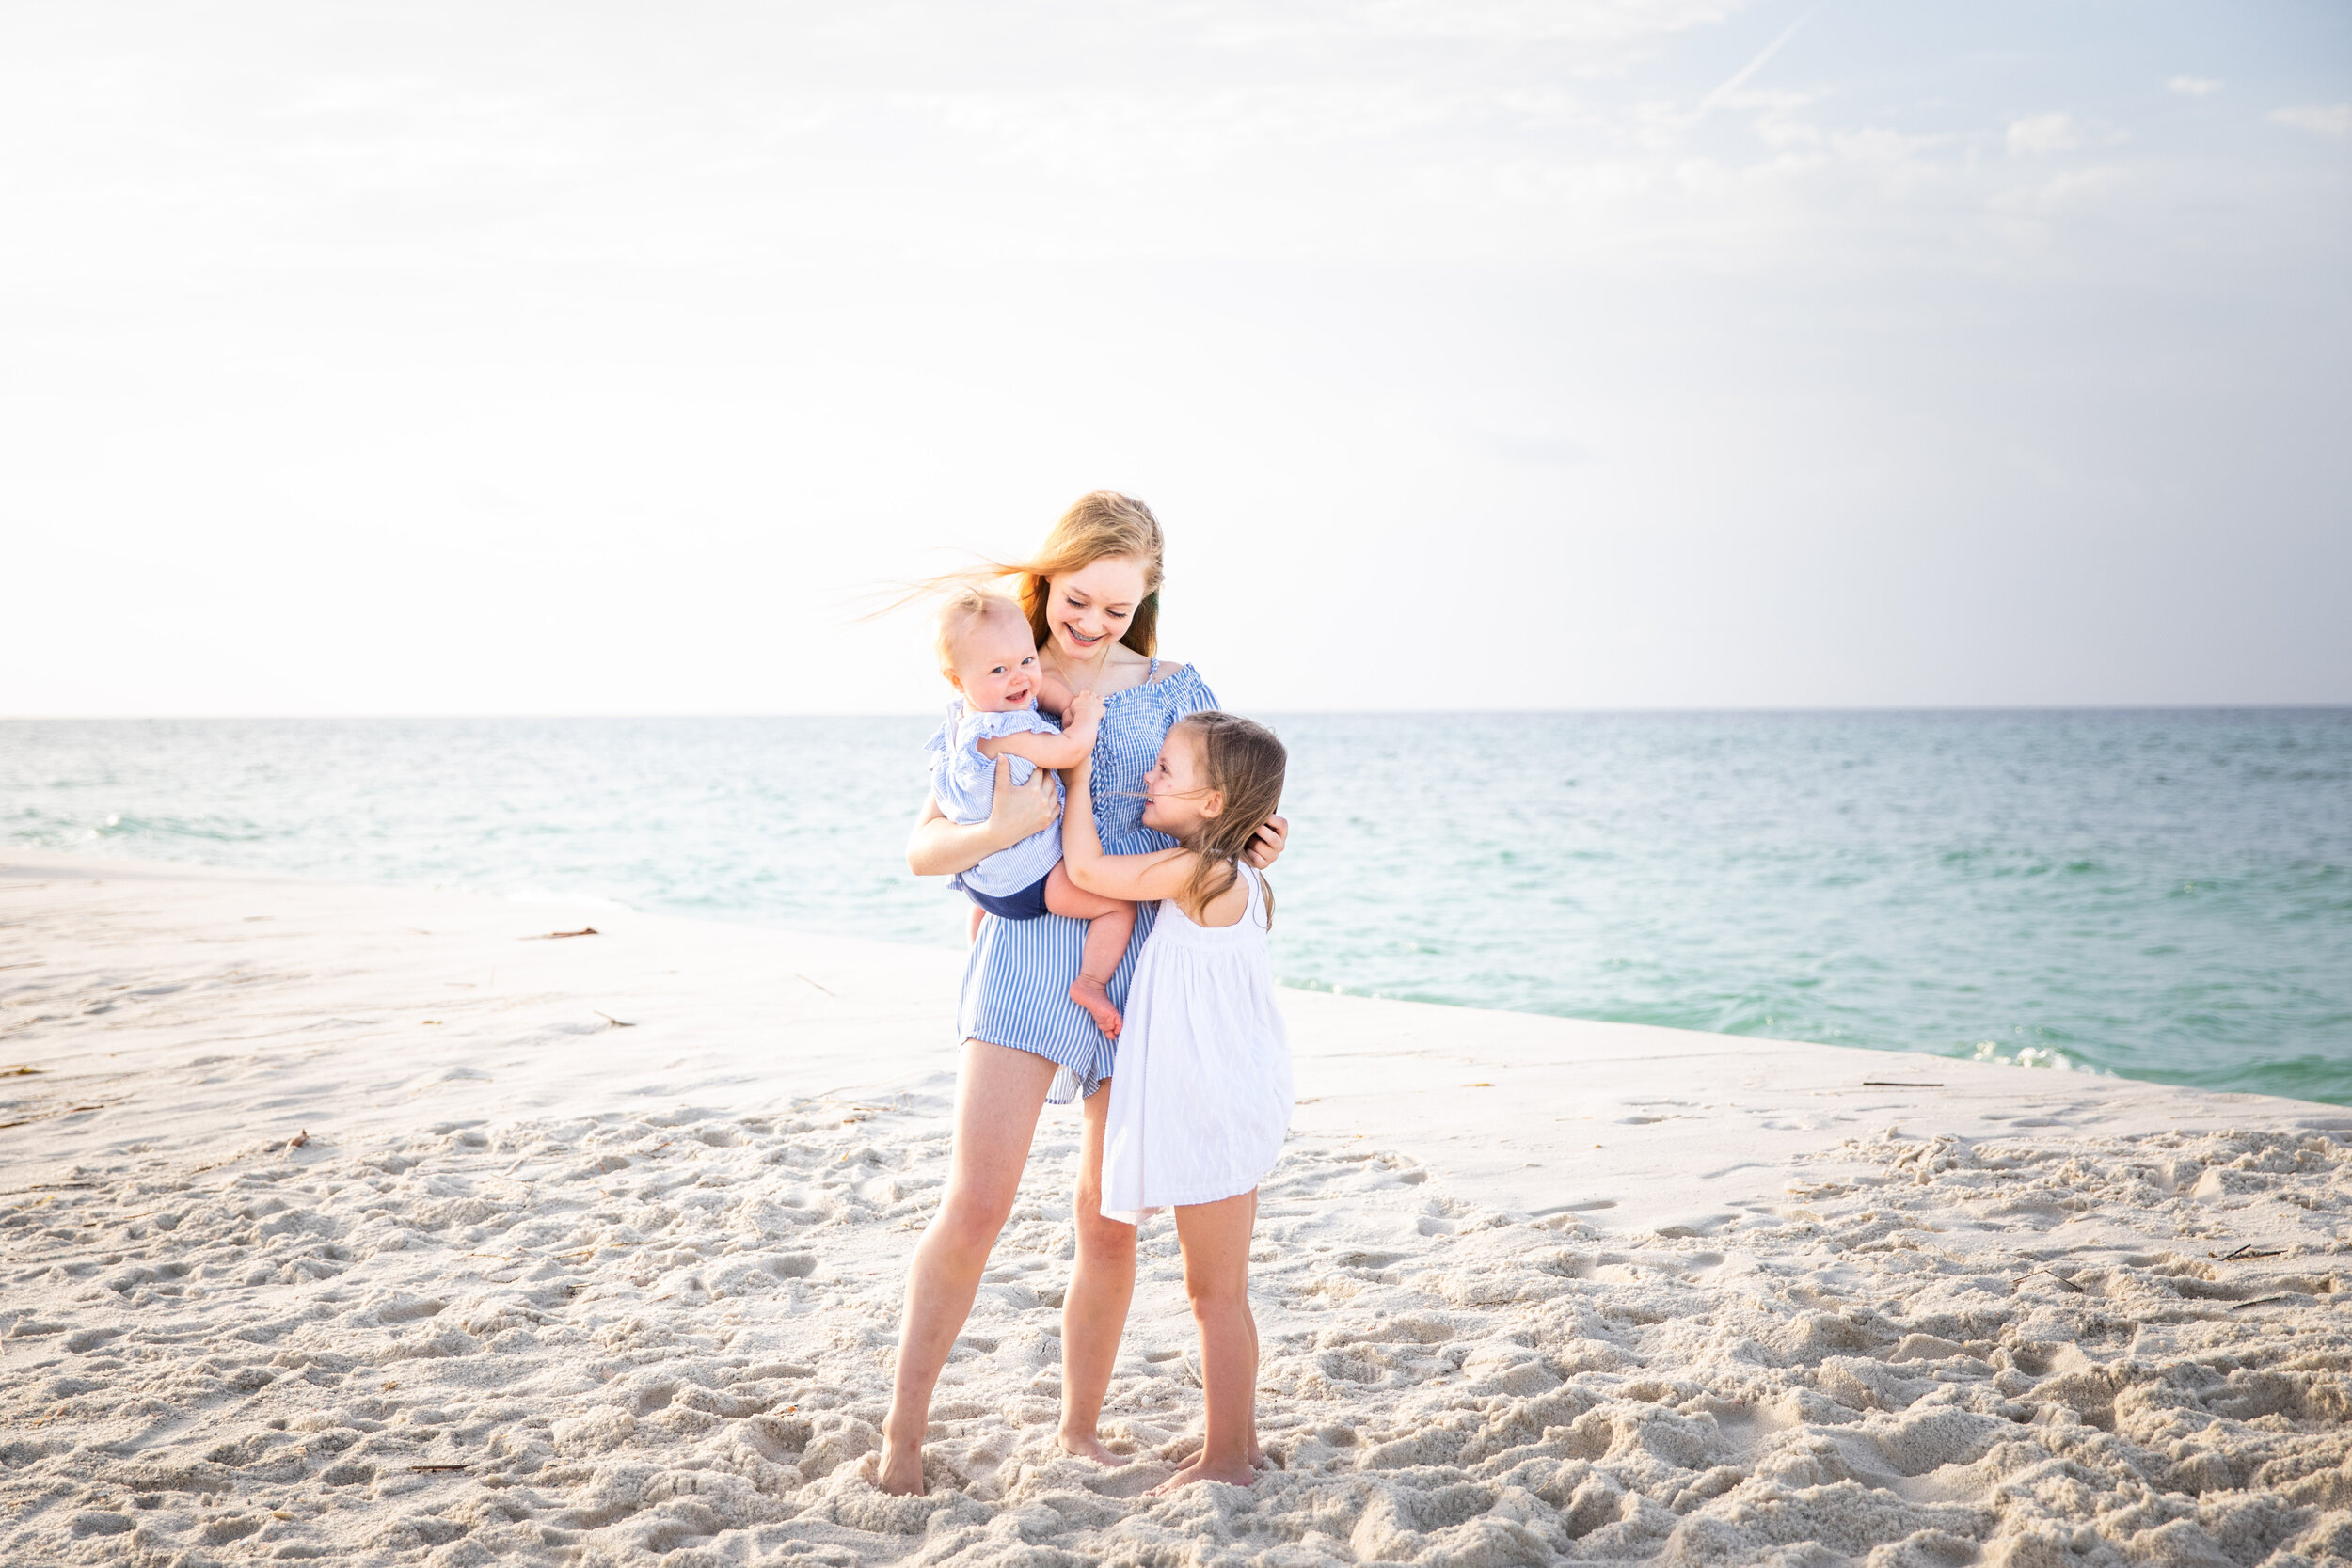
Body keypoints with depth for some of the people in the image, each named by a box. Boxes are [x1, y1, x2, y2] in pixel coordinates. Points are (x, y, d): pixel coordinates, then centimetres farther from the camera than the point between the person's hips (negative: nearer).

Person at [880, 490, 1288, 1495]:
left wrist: (1256, 846, -11)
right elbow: (923, 851, 3)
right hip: (1027, 952, -1)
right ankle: (902, 1431, 0)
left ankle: (1080, 1428, 23)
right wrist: (1003, 829, -17)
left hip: (1147, 958, 2)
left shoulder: (1174, 691, 9)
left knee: (1109, 1221, 7)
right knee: (975, 1203, -11)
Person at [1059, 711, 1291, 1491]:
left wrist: (1079, 765, -9)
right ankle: (1238, 1442, 27)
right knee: (1223, 1289, 17)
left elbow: (1085, 869, -15)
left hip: (1211, 1116, -10)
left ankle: (1224, 1463, 6)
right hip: (1228, 1107, 10)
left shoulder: (1199, 873, -19)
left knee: (1215, 1292, -1)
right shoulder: (1235, 879, 9)